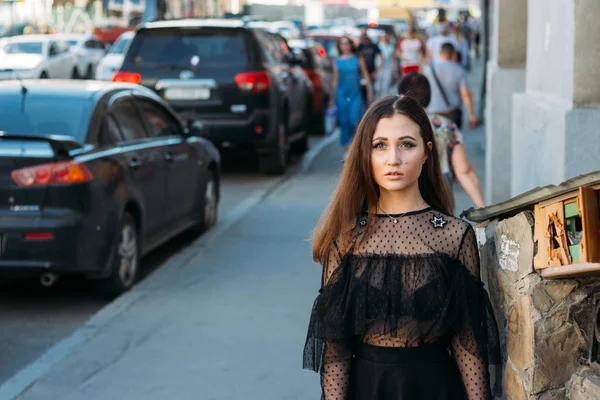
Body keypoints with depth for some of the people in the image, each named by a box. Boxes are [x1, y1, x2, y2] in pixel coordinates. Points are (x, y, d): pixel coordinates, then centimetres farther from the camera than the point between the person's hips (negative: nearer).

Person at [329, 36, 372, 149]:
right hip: (342, 95, 1)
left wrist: (369, 91, 2)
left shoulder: (357, 58, 3)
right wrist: (332, 98, 9)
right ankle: (347, 146, 15)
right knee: (344, 121, 4)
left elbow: (365, 75, 6)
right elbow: (335, 80, 9)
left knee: (355, 120, -10)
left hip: (355, 94, -1)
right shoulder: (337, 61, 5)